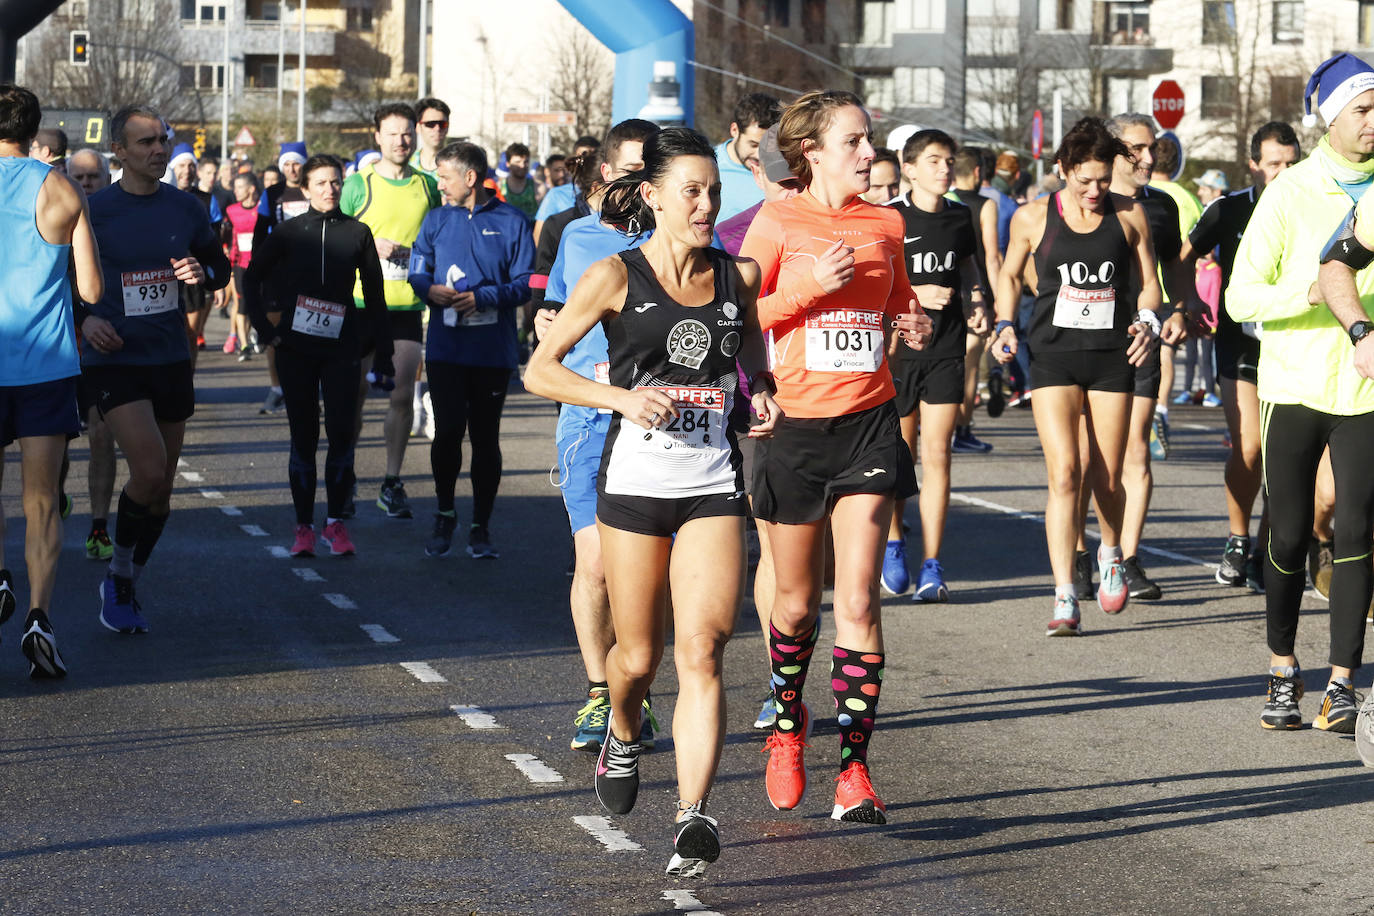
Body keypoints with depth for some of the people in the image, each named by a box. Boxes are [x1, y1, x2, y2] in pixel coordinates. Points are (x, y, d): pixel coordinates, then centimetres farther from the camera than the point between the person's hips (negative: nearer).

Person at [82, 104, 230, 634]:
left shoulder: (185, 209, 4)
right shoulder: (94, 212, -7)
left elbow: (221, 267, 16)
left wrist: (203, 273, -7)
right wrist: (85, 318, -17)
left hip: (171, 359, 5)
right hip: (113, 360, -5)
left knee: (161, 488, 9)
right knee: (149, 470, -20)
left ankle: (125, 590, 27)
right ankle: (119, 572, 1)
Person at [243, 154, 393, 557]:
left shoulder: (357, 233, 3)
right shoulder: (290, 232, 3)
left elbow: (374, 297, 6)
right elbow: (252, 278, 11)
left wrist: (383, 356, 3)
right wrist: (265, 328, 2)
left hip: (340, 347, 0)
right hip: (296, 349, 0)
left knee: (341, 434, -6)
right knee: (304, 437, 2)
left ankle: (335, 523, 5)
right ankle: (304, 527, 8)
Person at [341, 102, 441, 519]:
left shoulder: (427, 186, 8)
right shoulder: (358, 184, -1)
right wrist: (370, 247, -14)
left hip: (408, 305, 2)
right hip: (362, 301, -2)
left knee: (403, 394, -3)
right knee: (355, 391, 4)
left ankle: (392, 483, 6)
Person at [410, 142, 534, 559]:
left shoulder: (510, 222, 0)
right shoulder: (436, 220, 10)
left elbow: (526, 282, -3)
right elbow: (417, 271, 11)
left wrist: (485, 297, -16)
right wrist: (430, 290, -10)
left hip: (493, 349, -2)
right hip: (444, 348, 2)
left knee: (485, 437, 4)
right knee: (447, 431, -5)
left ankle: (480, 527, 14)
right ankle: (444, 516, 16)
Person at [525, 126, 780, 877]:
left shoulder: (739, 277, 5)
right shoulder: (617, 277, -5)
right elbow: (539, 370, -4)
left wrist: (762, 394, 3)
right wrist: (623, 397, -17)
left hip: (713, 485, 1)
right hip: (635, 478, -1)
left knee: (701, 651, -13)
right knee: (638, 655, 9)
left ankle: (693, 815, -19)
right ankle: (622, 739, 43)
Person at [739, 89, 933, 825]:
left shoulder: (885, 223, 7)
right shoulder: (778, 221, -3)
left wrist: (914, 323, 0)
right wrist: (813, 286, -17)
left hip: (868, 424, 1)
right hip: (795, 425, -1)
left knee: (858, 599, -9)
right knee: (797, 600, 11)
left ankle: (854, 768, -7)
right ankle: (787, 726, 38)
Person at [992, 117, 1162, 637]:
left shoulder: (1129, 215, 4)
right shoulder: (1032, 218, 1)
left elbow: (1148, 282, 12)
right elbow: (1010, 274, 17)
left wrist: (1148, 321, -7)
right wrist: (1005, 326, 2)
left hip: (1113, 356, 2)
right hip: (1054, 355, -1)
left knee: (1106, 479, 5)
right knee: (1064, 474, -14)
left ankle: (1110, 554, 38)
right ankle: (1065, 600, -15)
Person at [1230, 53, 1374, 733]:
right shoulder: (1289, 193, -4)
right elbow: (1240, 297, -8)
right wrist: (1309, 296, -25)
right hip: (1293, 387, -1)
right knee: (1289, 538, 5)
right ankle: (1283, 672, 22)